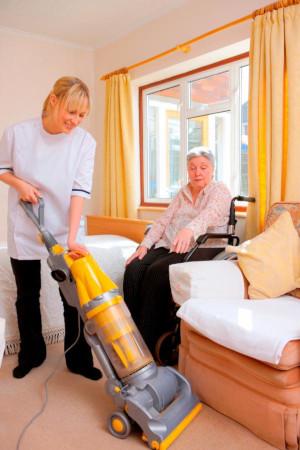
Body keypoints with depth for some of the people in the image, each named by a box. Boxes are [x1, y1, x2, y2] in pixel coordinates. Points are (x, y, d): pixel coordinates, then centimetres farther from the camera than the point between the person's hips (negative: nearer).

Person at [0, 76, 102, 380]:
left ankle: (79, 360, 21)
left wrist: (71, 237, -23)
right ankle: (31, 355, 34)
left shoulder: (85, 142, -11)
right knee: (27, 295, 13)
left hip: (64, 231, 0)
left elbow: (80, 191, -15)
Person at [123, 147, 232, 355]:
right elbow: (163, 221, 13)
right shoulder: (182, 193, 23)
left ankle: (149, 343, -21)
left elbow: (208, 215, -20)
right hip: (169, 247, 6)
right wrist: (145, 245, -2)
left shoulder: (220, 190, 3)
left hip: (201, 248, -6)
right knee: (134, 269, -20)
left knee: (157, 272, -30)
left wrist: (189, 229, -42)